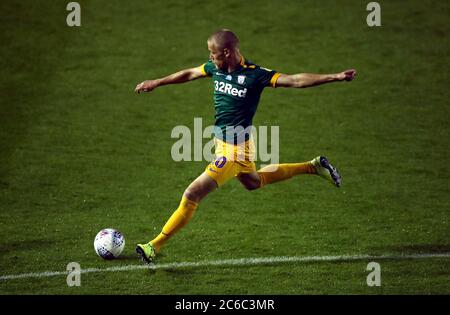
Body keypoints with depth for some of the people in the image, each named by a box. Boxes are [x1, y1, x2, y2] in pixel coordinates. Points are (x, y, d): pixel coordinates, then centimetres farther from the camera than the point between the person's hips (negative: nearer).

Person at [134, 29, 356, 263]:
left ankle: (155, 246, -4)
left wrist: (335, 77, -31)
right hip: (222, 141, 9)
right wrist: (156, 83, 27)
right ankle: (314, 167, 42)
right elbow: (189, 74, 17)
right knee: (252, 182, 33)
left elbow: (295, 80, -23)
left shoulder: (254, 75, -22)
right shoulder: (215, 68, -2)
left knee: (191, 195, -11)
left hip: (233, 149, -9)